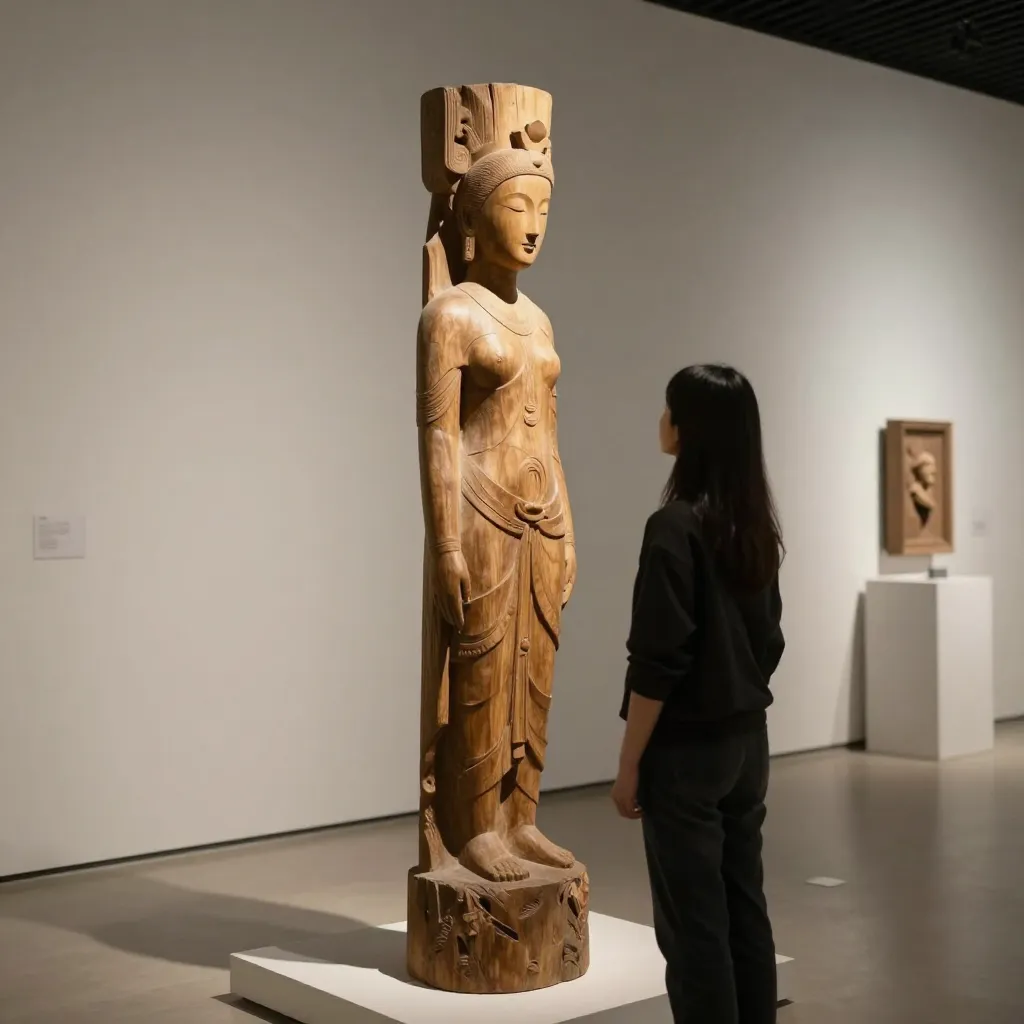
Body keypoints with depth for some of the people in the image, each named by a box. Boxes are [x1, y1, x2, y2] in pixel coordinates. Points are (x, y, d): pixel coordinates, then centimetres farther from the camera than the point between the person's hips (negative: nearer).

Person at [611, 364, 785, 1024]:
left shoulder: (677, 525, -18)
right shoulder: (756, 521, 6)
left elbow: (659, 661, -19)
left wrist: (629, 766, -12)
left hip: (687, 749, -8)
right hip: (749, 741, 8)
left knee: (694, 925, 1)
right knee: (746, 911, 15)